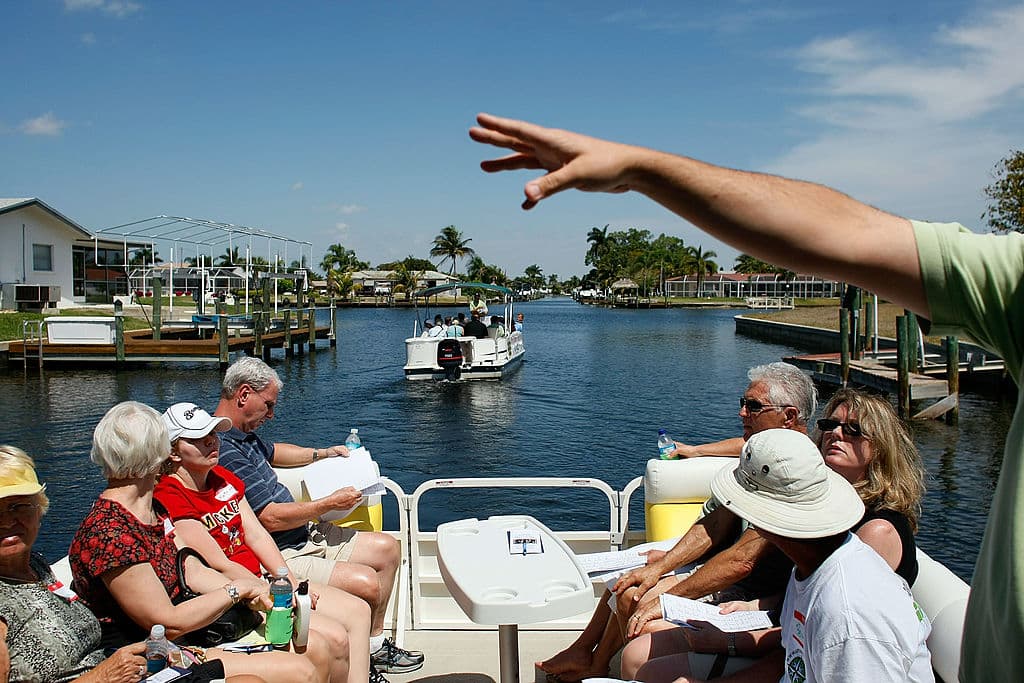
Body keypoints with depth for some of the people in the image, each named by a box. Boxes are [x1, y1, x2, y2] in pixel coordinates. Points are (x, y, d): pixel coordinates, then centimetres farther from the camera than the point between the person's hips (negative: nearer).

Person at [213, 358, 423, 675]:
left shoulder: (244, 436, 10)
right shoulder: (225, 450, -24)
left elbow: (272, 452, 35)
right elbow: (270, 518, -25)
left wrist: (323, 453, 31)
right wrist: (330, 503, -14)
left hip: (305, 536, 11)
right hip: (279, 557, -11)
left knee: (387, 548, 11)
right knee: (365, 582, -26)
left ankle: (375, 644, 19)